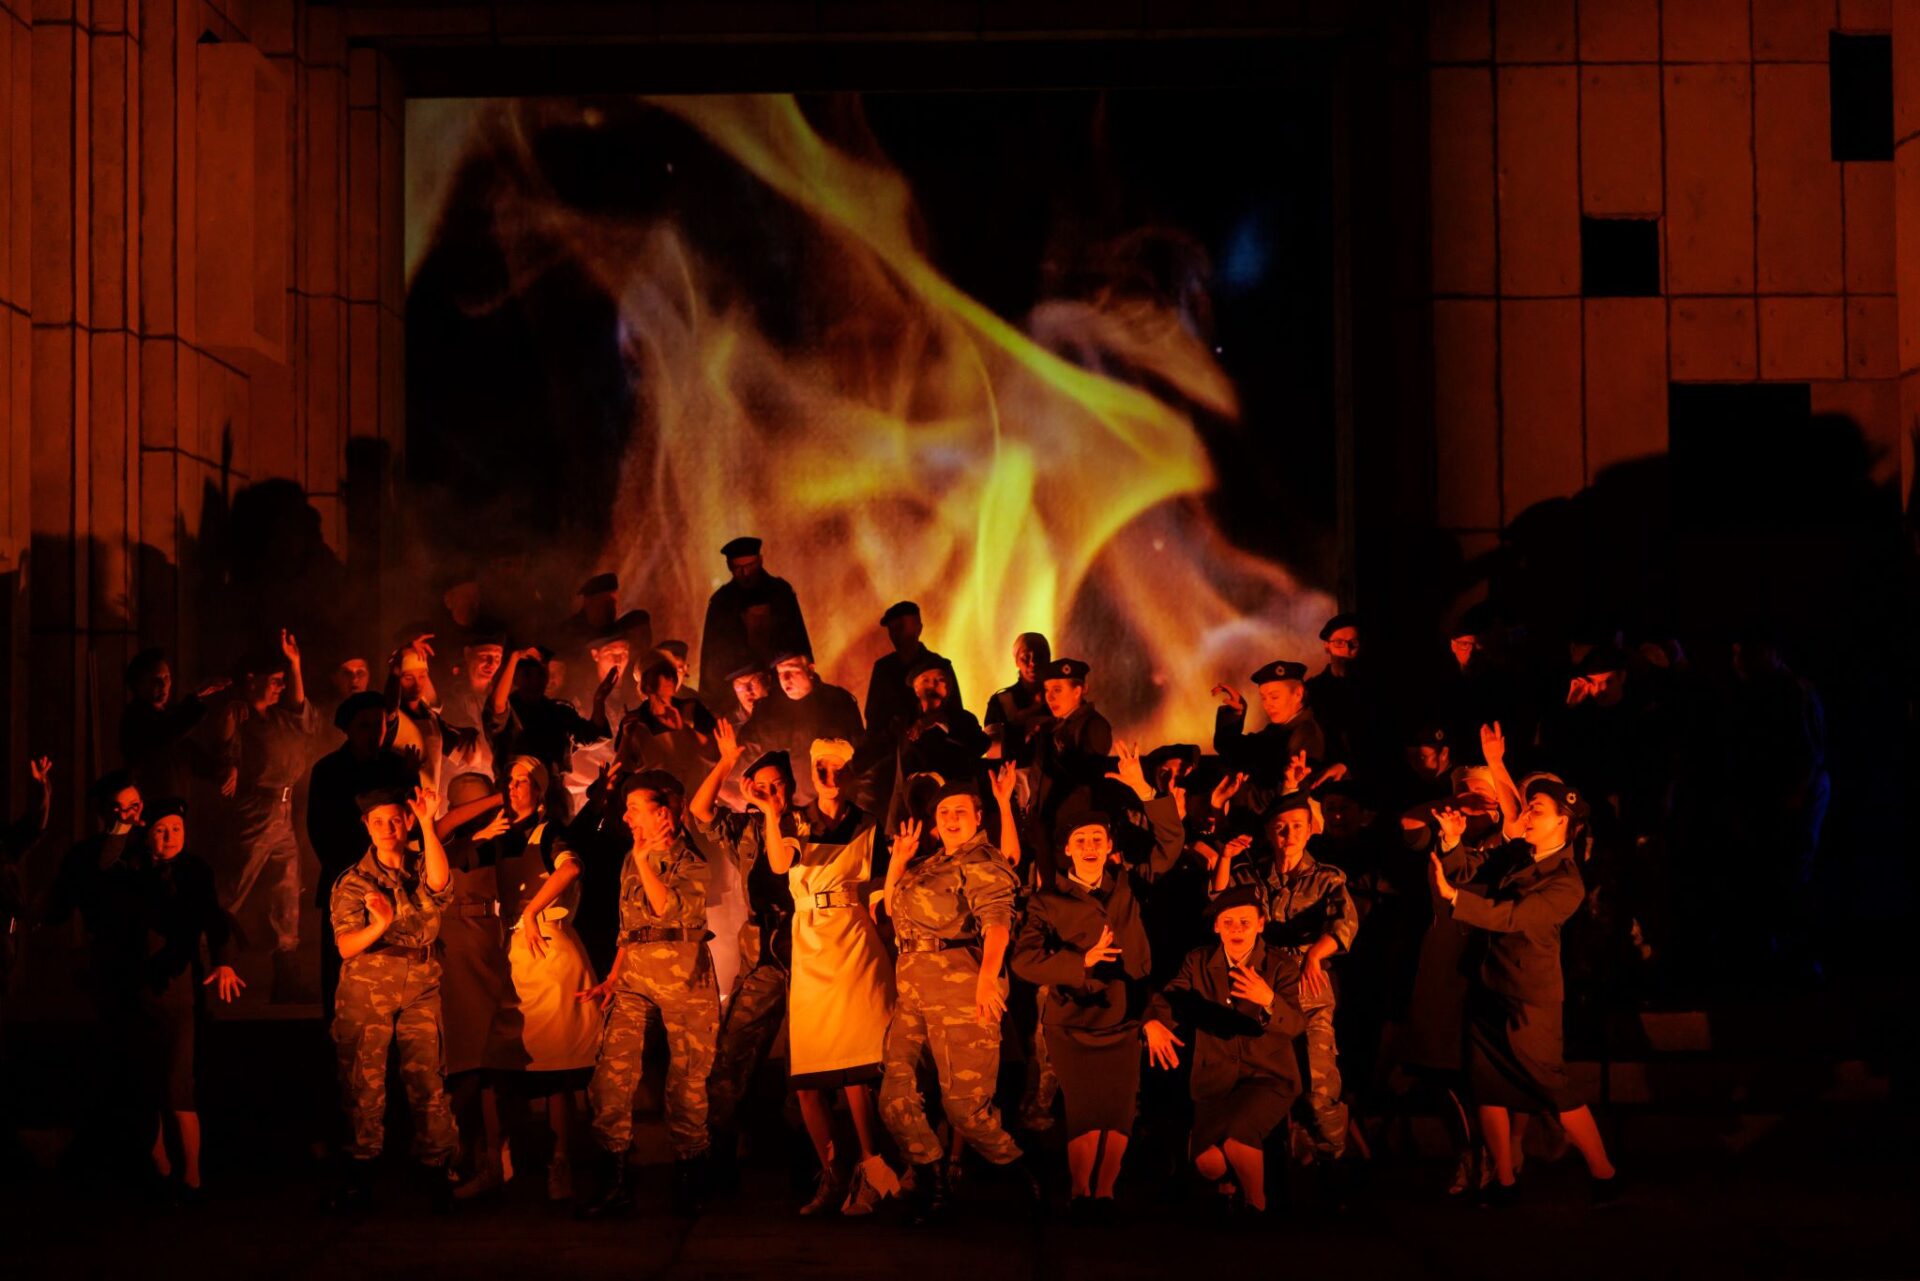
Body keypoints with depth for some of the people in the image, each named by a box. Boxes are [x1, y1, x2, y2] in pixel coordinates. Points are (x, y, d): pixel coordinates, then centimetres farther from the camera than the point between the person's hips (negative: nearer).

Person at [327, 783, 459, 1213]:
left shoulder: (422, 870, 6)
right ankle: (359, 1176, 3)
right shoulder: (352, 883, 2)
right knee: (364, 1085, -3)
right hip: (366, 992, -1)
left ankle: (436, 1174, -2)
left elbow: (440, 881, -20)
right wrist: (380, 925, -30)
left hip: (421, 992, 1)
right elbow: (346, 946, -10)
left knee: (428, 1082, -6)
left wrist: (427, 824, -26)